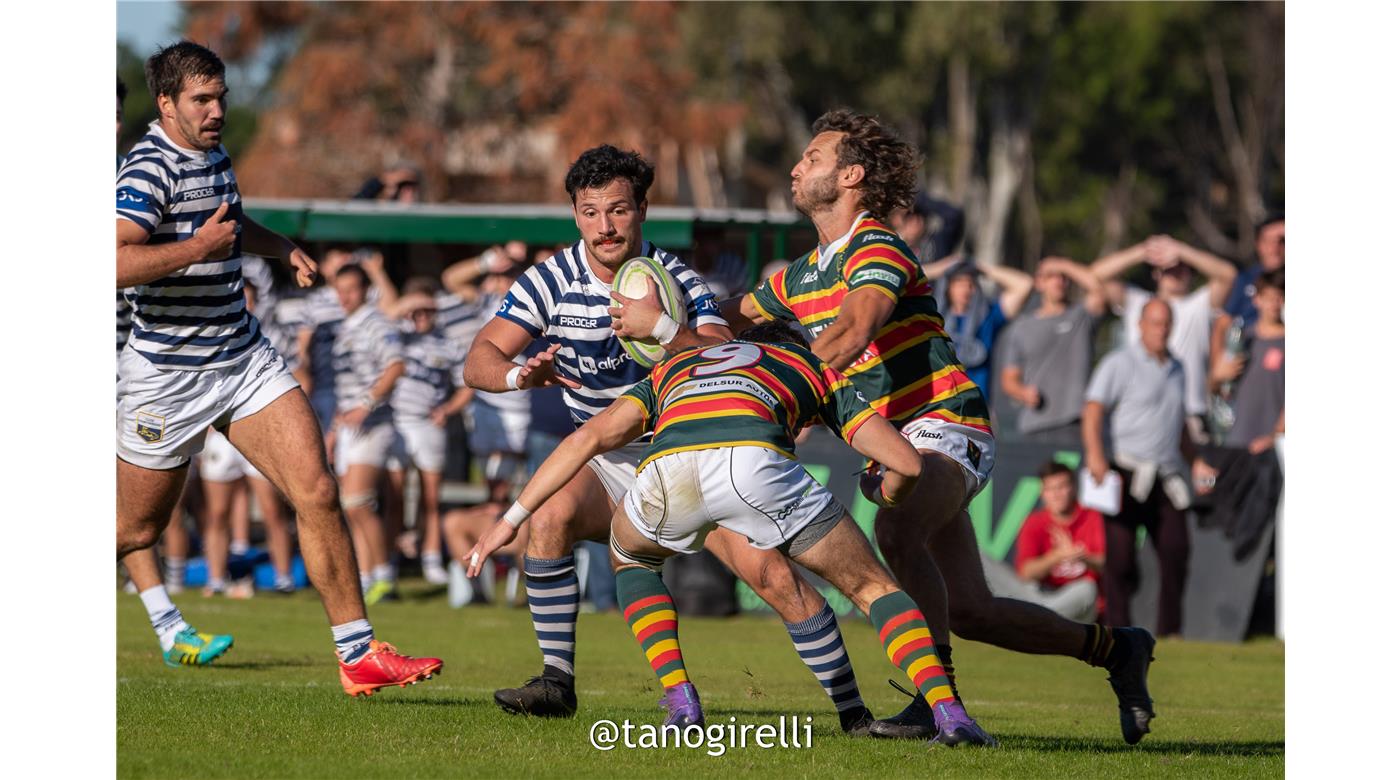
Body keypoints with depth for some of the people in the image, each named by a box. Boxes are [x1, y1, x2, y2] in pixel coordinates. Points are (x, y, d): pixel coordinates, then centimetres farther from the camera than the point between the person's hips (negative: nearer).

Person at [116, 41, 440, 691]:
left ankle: (357, 654, -6)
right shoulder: (150, 168, -18)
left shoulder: (212, 154, 10)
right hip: (168, 375, -7)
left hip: (244, 357, 7)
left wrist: (281, 247, 19)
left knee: (317, 494, -8)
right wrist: (197, 248, -33)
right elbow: (115, 262, -34)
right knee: (135, 530, 7)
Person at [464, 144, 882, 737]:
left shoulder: (677, 281, -11)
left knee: (772, 573, -17)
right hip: (608, 464, 1)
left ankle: (852, 710, -4)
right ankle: (557, 682, -20)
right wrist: (520, 373, -37)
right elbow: (479, 361, -14)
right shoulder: (550, 282, -8)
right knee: (550, 515, -30)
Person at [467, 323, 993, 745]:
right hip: (755, 459, -2)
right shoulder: (817, 372, 38)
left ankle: (679, 700, 19)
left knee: (630, 557, 36)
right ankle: (948, 710, -2)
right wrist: (886, 493, 53)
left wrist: (511, 520, 32)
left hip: (668, 466, 2)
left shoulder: (674, 368, 43)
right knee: (871, 588, 17)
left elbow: (590, 437, 29)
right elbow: (906, 462, 28)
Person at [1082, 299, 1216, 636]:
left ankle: (1169, 633, 5)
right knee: (1120, 555, -6)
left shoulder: (1177, 369, 20)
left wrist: (1195, 462, 24)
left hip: (1167, 477, 6)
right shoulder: (1120, 363, -1)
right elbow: (1094, 409, -14)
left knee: (1176, 551, -3)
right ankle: (1118, 631, -3)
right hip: (1127, 474, -6)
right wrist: (1094, 453, -29)